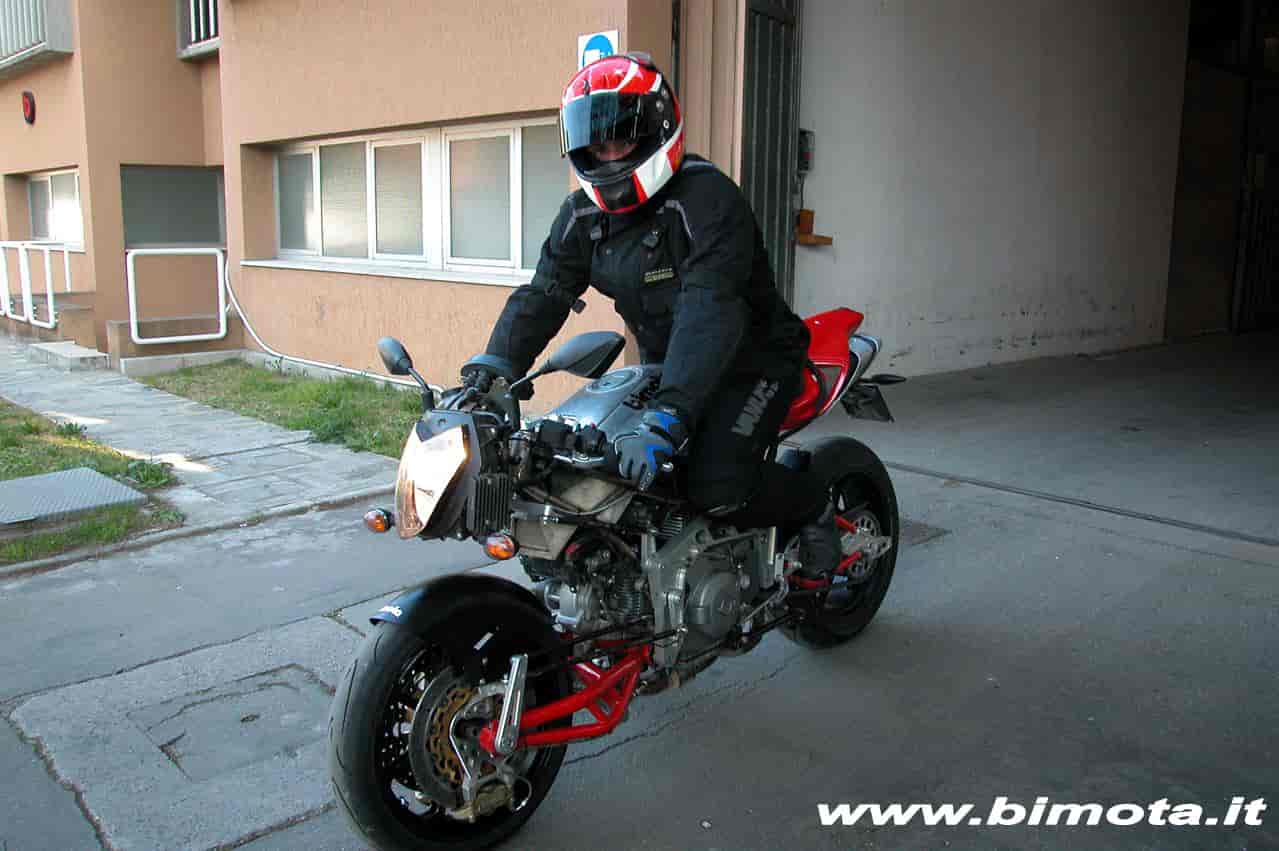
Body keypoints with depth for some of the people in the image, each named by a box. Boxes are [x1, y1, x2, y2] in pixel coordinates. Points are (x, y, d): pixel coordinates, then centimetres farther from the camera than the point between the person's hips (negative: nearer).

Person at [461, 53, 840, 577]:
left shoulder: (705, 196, -25)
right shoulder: (582, 214, 0)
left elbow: (710, 311, -37)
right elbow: (544, 294, -5)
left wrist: (665, 420, -47)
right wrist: (495, 365, -23)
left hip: (749, 361, -7)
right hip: (664, 365, 7)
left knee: (716, 488, -24)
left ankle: (812, 502, 7)